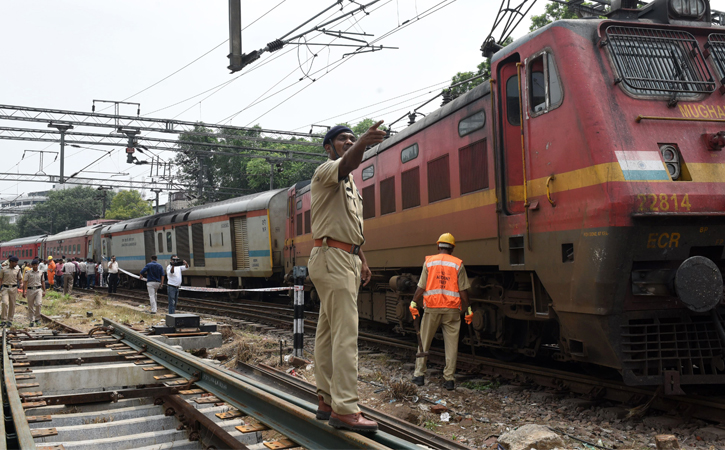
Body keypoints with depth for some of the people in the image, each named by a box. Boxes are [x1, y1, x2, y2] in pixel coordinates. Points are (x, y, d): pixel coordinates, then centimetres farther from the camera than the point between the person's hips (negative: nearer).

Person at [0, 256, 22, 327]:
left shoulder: (17, 270, 6)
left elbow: (20, 279, 13)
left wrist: (20, 283, -9)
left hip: (13, 288, 2)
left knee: (12, 305, 4)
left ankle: (10, 321, 14)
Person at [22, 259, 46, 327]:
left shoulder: (41, 273, 8)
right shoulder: (28, 273, -1)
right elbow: (25, 282, -2)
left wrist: (44, 291, 15)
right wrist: (24, 292, -8)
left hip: (38, 289, 1)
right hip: (30, 290, -1)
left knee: (38, 304, -17)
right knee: (30, 307, 5)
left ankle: (37, 319, -2)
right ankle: (31, 321, 14)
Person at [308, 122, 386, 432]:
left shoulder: (350, 185, 23)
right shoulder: (327, 171, -7)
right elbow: (347, 165, -33)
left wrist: (362, 261, 20)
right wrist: (362, 143, -52)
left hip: (347, 261, 10)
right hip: (332, 259, -10)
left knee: (328, 332, 12)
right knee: (346, 334, -14)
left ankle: (327, 400, 18)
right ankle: (344, 410, -13)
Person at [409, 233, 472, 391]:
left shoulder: (429, 262, 3)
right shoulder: (458, 264, 1)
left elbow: (421, 287, -1)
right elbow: (463, 291, -1)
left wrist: (413, 303, 5)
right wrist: (467, 310, 5)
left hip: (432, 308, 1)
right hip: (452, 309, -1)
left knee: (424, 342, 12)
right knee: (451, 344, 4)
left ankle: (419, 375, 13)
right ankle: (449, 379, 4)